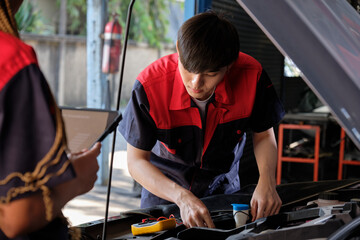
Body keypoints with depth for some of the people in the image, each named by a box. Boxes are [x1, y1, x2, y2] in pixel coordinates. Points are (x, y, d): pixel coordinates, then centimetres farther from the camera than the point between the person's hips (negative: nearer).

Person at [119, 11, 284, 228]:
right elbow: (136, 161, -23)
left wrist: (267, 182, -28)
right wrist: (182, 198, -37)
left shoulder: (252, 76, -28)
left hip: (222, 188, 2)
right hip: (164, 190, -1)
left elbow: (264, 136, -9)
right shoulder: (150, 87, -33)